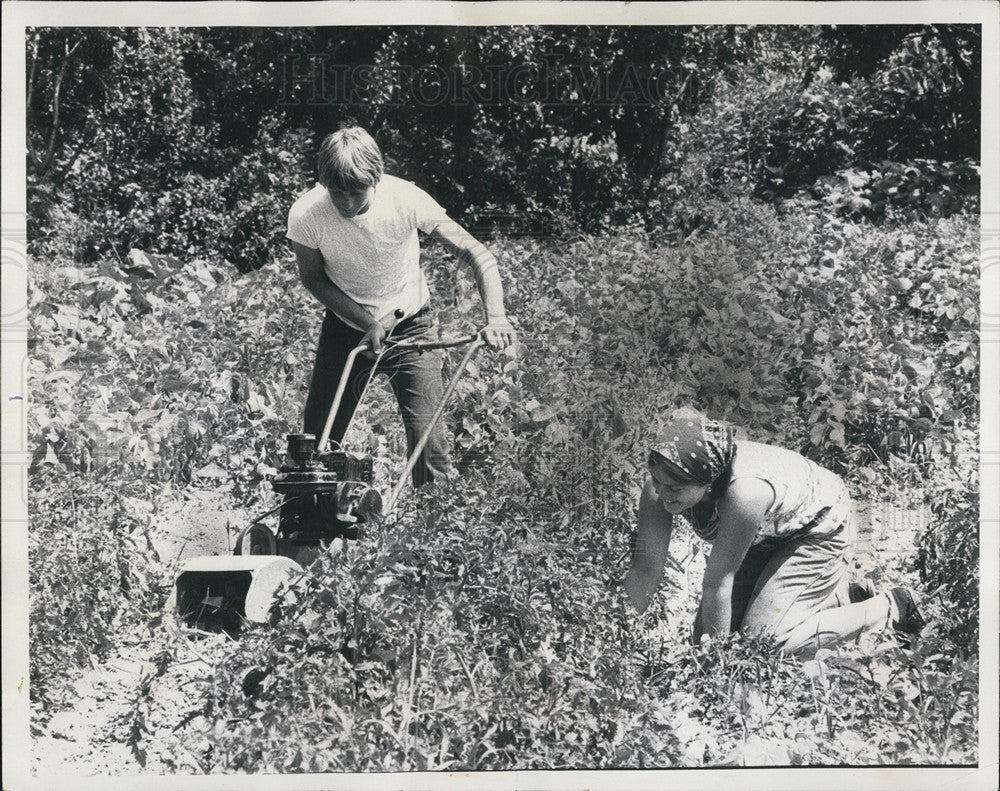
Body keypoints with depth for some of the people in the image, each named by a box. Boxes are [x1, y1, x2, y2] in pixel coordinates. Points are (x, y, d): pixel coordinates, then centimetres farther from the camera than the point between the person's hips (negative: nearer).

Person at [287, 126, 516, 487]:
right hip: (346, 324, 2)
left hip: (409, 324, -1)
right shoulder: (305, 214, -22)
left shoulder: (406, 199, -26)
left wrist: (496, 318, -38)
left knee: (427, 435, -12)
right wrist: (367, 322, -18)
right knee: (316, 439, 1)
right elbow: (313, 279, -5)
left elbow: (477, 254, -24)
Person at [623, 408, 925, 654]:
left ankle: (890, 607, 3)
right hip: (766, 536, 7)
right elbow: (645, 570, -20)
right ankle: (845, 596, 20)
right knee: (704, 633, 6)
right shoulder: (659, 489, -27)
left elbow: (718, 581, -36)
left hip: (820, 524, -7)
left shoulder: (745, 490, -45)